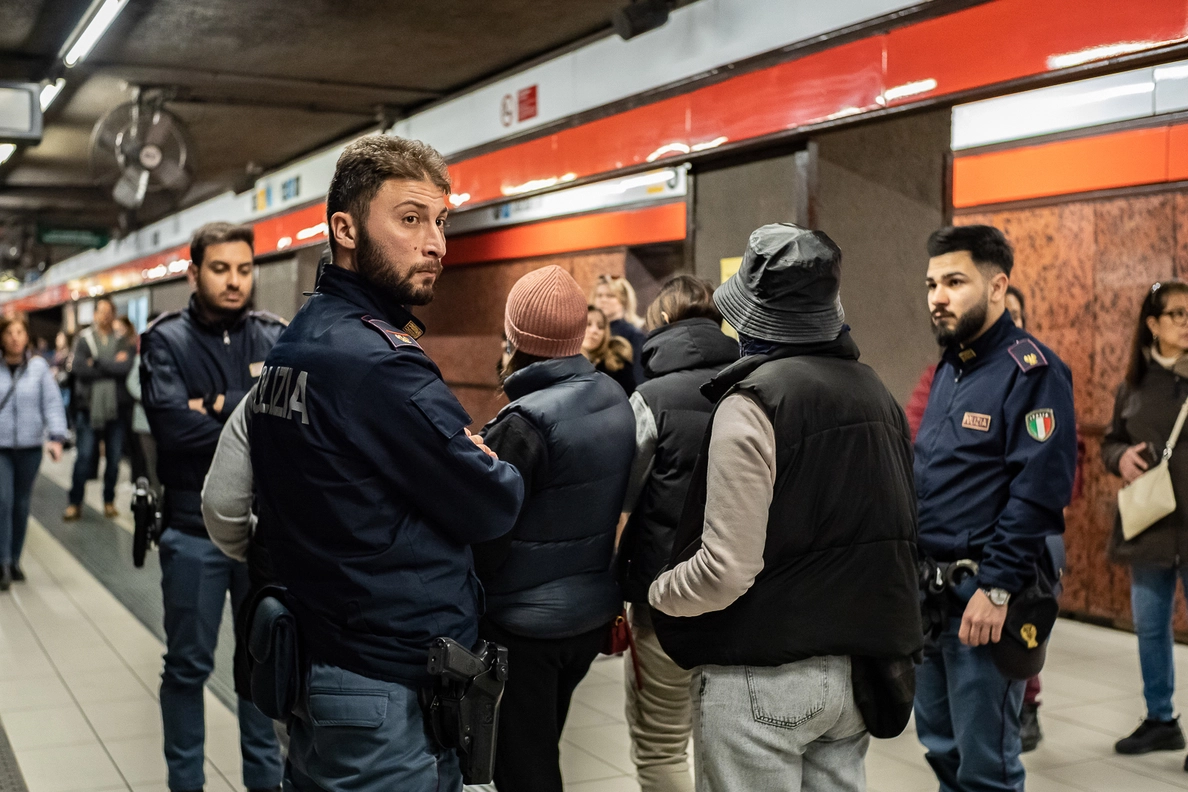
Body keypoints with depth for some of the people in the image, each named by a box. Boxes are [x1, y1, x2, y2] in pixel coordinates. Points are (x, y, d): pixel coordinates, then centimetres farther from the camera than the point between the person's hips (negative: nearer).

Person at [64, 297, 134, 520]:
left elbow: (125, 367, -12)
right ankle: (75, 503, 7)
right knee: (84, 456, -2)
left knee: (114, 458, 7)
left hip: (115, 409, 1)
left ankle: (109, 501, 20)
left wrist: (97, 362, -11)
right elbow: (78, 368, -11)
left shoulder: (123, 341, 4)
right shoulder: (84, 339, 3)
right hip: (89, 407, -1)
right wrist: (112, 366, -9)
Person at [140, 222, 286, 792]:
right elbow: (175, 426, -21)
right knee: (188, 666, 10)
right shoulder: (166, 340, -5)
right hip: (196, 531, -2)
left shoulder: (275, 338, 3)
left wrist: (221, 413, -18)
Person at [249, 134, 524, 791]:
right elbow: (494, 509, -16)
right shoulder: (377, 362, -22)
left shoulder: (291, 347, 9)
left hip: (314, 661, 10)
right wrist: (501, 472, 7)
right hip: (394, 693, -10)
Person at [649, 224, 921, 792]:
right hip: (859, 670, 8)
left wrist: (657, 592, -3)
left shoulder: (754, 400, -17)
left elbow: (726, 569, -21)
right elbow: (899, 528, 12)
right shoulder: (874, 392, 8)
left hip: (762, 679, -7)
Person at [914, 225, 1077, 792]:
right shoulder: (949, 368, 14)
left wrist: (996, 589, -22)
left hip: (982, 598, -8)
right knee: (940, 746, 18)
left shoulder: (1031, 370, -13)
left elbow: (1039, 490, -20)